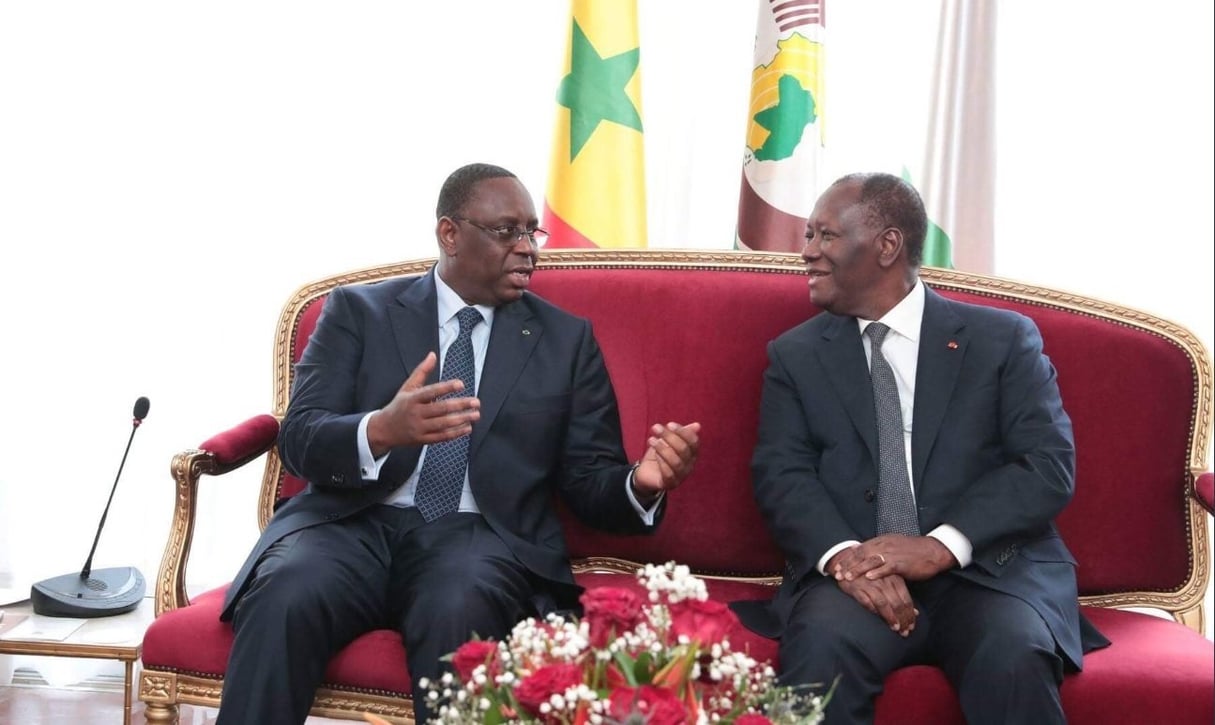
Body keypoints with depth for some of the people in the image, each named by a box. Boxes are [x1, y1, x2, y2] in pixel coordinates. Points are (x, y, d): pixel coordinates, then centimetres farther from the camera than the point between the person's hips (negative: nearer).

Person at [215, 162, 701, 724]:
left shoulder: (567, 339, 15)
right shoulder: (358, 310, 10)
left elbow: (588, 482, 12)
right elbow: (299, 439, -1)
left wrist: (641, 484, -13)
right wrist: (381, 430, -23)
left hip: (483, 536, 0)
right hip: (354, 524, 0)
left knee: (460, 610, -35)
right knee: (284, 601, -33)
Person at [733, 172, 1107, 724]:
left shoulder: (1003, 338, 8)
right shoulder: (795, 355, 14)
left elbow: (1049, 466, -1)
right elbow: (781, 473, 2)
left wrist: (943, 544, -17)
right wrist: (842, 553, -19)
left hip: (989, 570, 0)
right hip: (855, 573, 0)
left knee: (1013, 658, -32)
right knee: (820, 647, -32)